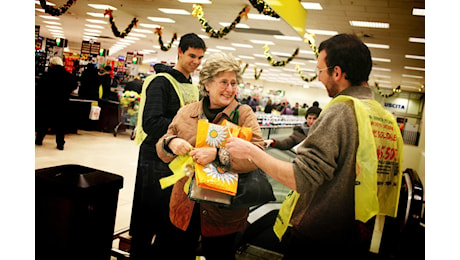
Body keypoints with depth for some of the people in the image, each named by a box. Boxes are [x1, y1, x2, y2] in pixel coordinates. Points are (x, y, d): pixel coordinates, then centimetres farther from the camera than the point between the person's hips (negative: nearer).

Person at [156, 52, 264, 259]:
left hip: (223, 210, -2)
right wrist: (171, 142, -14)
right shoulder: (186, 113, 3)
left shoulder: (244, 114, -6)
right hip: (185, 205, 3)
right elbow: (163, 153, 9)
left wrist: (217, 154, -31)